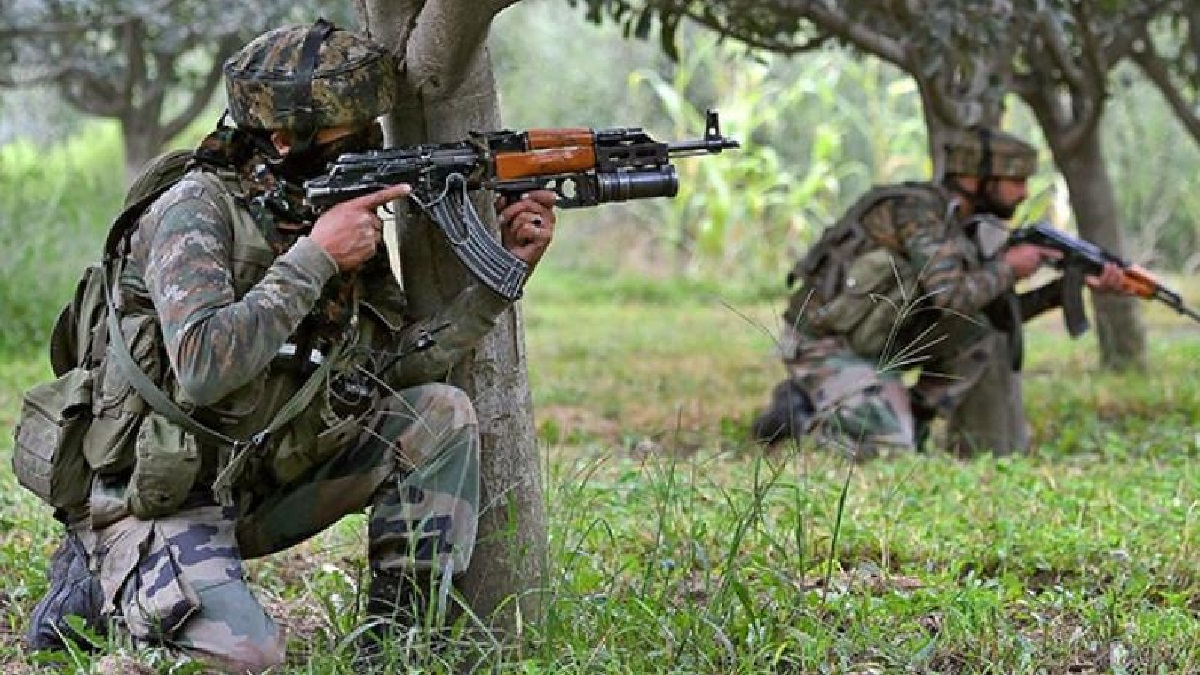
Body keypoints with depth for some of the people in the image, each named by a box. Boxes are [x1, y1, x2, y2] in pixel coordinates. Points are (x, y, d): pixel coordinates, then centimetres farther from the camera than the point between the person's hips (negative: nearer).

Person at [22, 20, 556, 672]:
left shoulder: (339, 213, 3)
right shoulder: (199, 208, -19)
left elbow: (402, 360, 3)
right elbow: (202, 366, -33)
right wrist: (315, 257, -27)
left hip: (263, 481, 7)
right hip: (159, 500, -7)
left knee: (440, 415, -7)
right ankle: (99, 583, 1)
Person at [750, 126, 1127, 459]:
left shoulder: (963, 225, 8)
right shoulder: (918, 209, -18)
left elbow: (1001, 312, 13)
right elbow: (952, 297, -29)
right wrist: (1008, 269, -14)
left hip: (876, 346, 9)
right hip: (824, 347, -9)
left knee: (986, 335, 2)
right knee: (889, 451, -22)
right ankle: (805, 411, -2)